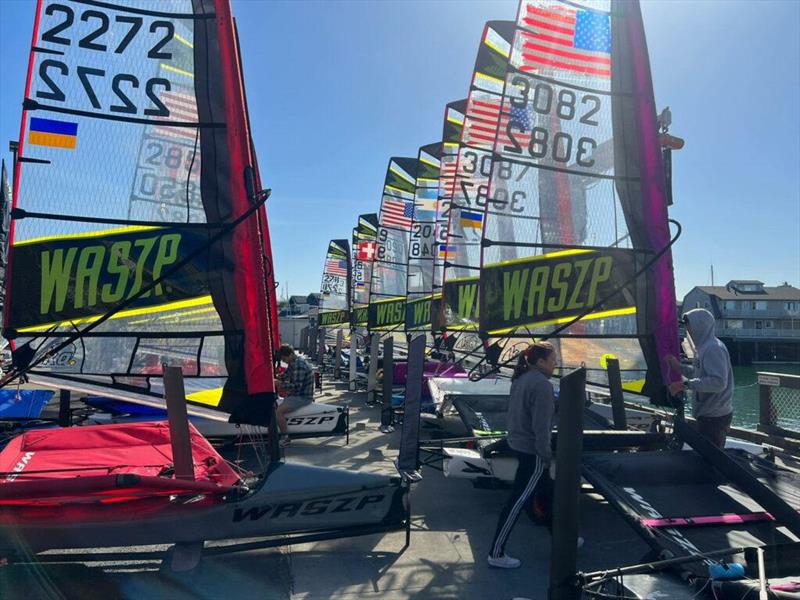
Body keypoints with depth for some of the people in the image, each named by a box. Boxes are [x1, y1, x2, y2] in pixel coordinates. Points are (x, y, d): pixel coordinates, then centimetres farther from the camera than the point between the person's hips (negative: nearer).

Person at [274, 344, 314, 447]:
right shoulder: (293, 363, 10)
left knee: (278, 411, -25)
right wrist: (276, 380, 4)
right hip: (296, 394, 11)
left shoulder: (299, 365, -22)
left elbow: (297, 386, -27)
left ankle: (285, 438, -15)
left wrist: (281, 384, -23)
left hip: (303, 397, -11)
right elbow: (285, 375, 22)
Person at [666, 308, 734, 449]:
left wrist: (686, 384, -28)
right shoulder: (704, 347, 13)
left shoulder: (713, 349, -19)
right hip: (709, 415, 10)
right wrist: (679, 367, 10)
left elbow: (719, 382, -28)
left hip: (714, 417, -10)